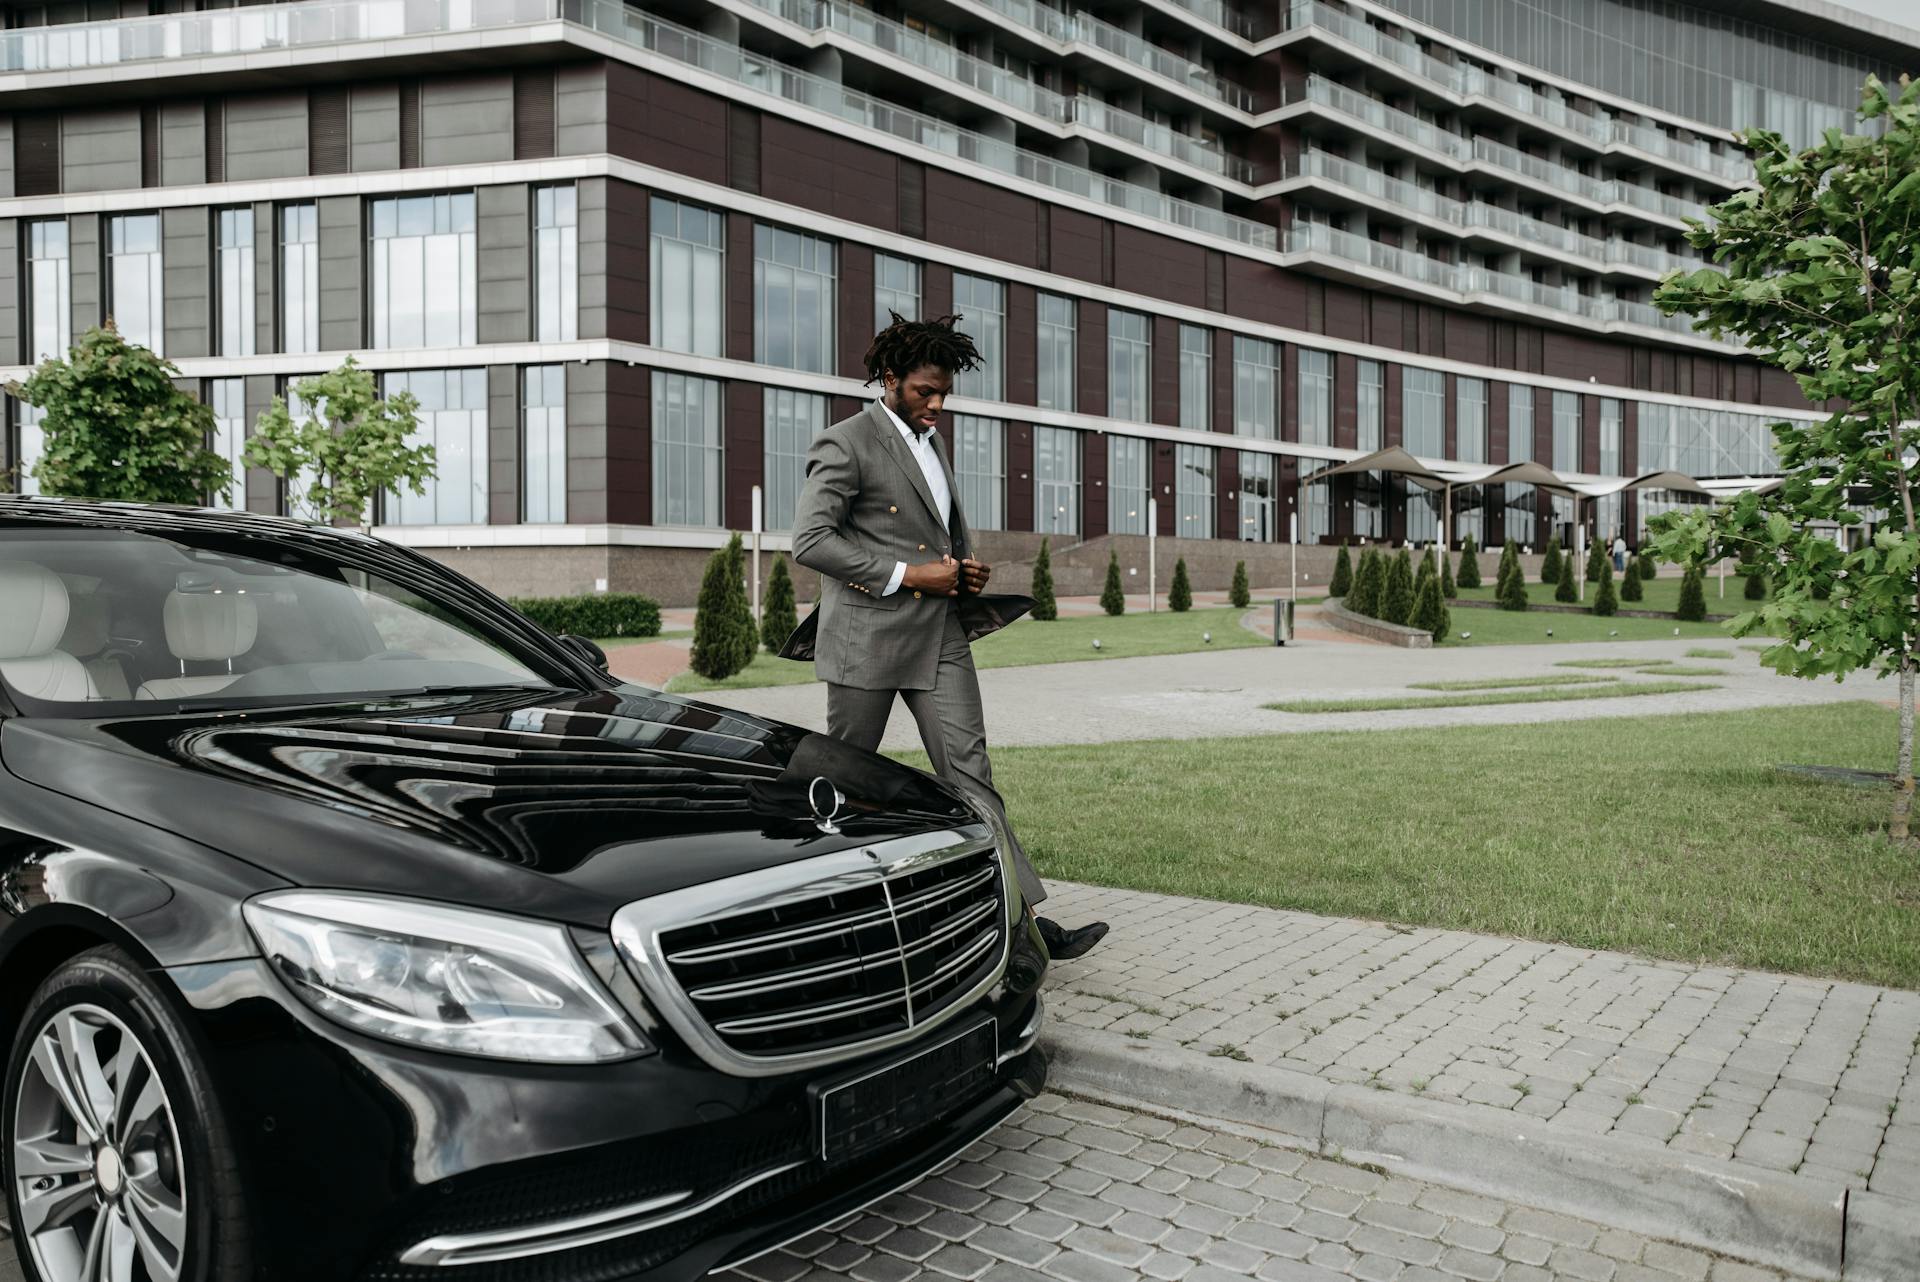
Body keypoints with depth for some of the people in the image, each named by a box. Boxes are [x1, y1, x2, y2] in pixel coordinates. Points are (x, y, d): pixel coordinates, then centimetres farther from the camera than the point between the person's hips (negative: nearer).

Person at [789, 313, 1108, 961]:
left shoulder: (931, 441, 18)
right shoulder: (845, 444, -8)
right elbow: (810, 540, -17)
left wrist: (970, 566, 9)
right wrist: (908, 575, -17)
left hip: (942, 635, 6)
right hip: (869, 636, -6)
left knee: (970, 773, -1)